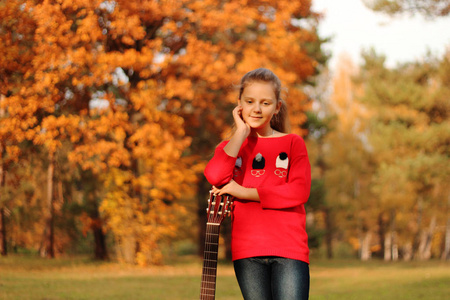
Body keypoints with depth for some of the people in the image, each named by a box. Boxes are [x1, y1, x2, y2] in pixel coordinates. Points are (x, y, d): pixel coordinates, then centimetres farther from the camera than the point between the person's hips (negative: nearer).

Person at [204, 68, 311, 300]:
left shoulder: (292, 144, 8)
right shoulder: (231, 147, 14)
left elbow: (300, 191, -8)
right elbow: (215, 177, -9)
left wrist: (245, 192, -8)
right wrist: (241, 133, -5)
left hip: (289, 249, -2)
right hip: (247, 251, 2)